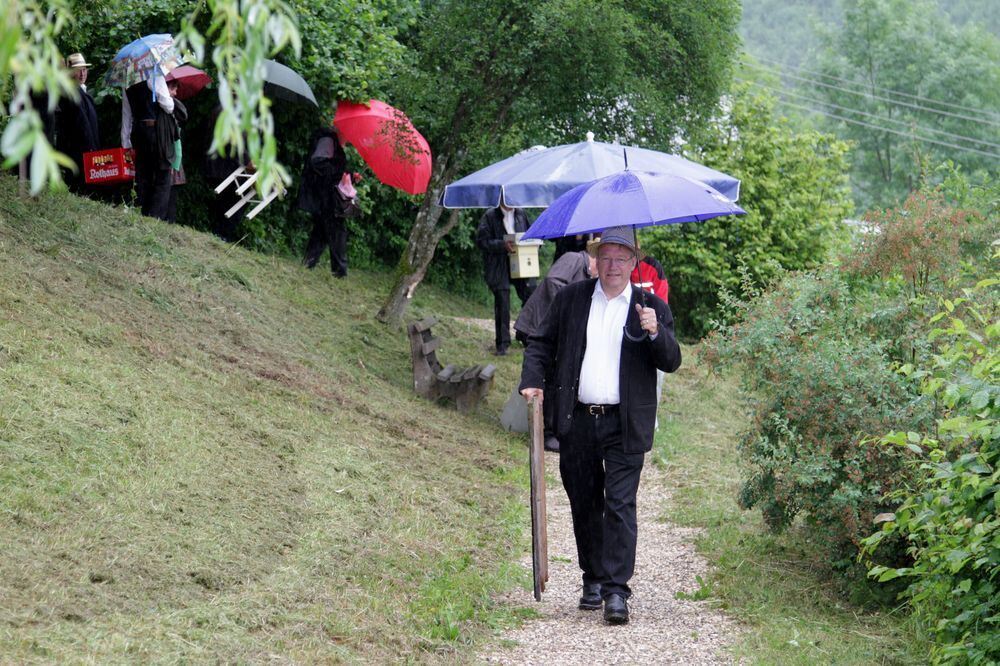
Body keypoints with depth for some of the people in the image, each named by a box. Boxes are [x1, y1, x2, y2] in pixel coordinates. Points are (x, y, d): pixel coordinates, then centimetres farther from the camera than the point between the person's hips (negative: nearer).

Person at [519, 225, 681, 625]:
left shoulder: (651, 307, 4)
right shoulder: (570, 299, 10)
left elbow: (672, 363, -1)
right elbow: (542, 344, 16)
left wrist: (656, 333, -20)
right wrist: (532, 380, 0)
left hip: (625, 425, -3)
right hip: (577, 422, 3)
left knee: (620, 505, -8)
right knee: (584, 503, 10)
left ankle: (617, 591, -9)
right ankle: (593, 580, 24)